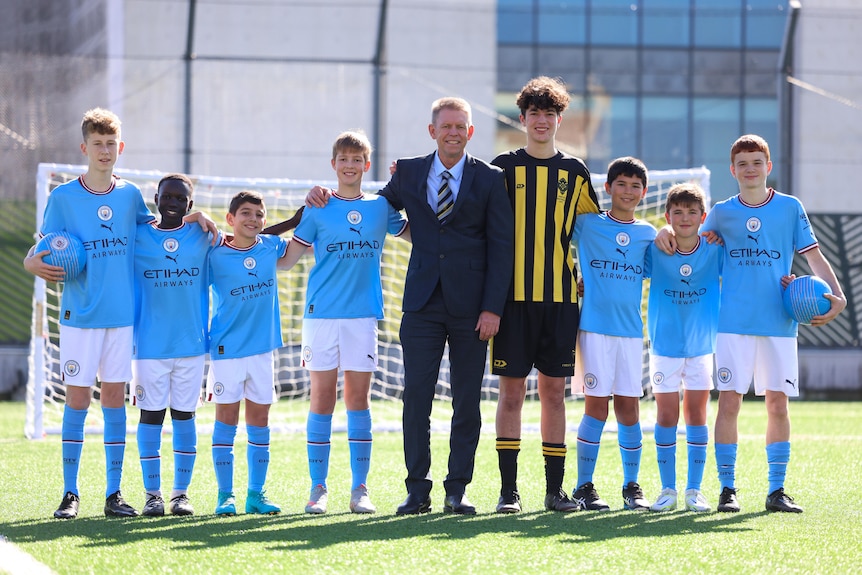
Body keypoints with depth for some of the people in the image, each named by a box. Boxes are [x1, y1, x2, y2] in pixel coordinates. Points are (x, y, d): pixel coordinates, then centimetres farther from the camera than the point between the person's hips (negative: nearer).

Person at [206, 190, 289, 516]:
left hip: (262, 348, 4)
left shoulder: (271, 247, 4)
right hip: (227, 350, -4)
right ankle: (225, 495, 4)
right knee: (226, 421, 0)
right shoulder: (215, 256, -8)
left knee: (260, 421, 7)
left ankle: (256, 494, 12)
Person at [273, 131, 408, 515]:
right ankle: (318, 487, 5)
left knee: (358, 397, 1)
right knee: (322, 399, 0)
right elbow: (285, 260, 7)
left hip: (363, 313, 1)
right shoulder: (318, 209, 5)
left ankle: (360, 488, 5)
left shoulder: (381, 207, 10)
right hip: (321, 312, -1)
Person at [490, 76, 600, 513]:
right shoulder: (504, 167, 4)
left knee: (554, 390, 4)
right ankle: (508, 489, 1)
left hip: (560, 297, 2)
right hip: (514, 295, -2)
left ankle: (555, 487, 9)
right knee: (511, 389, -2)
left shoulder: (574, 172, 10)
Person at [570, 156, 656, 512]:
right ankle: (584, 487, 1)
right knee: (596, 406, -6)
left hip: (631, 330, 3)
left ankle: (632, 487, 12)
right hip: (594, 327, -3)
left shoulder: (648, 234, 12)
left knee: (629, 408, 3)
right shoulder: (586, 225, 3)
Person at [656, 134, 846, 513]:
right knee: (729, 402, -5)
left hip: (779, 322, 0)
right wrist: (667, 232, 2)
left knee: (778, 404, 1)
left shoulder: (790, 208, 5)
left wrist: (836, 295, -10)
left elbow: (814, 256, 4)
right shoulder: (722, 213, 8)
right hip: (733, 322, 0)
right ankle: (727, 489, 2)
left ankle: (777, 490, 8)